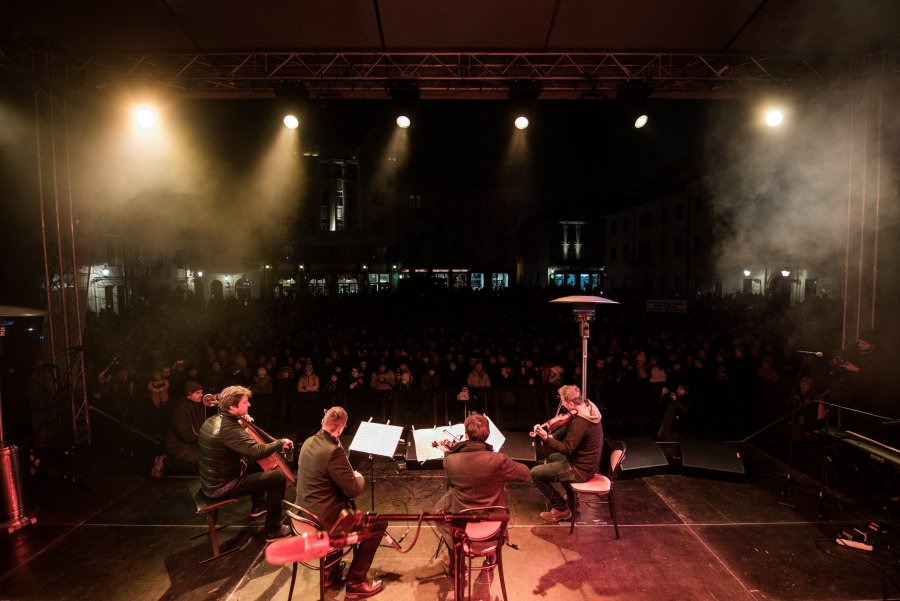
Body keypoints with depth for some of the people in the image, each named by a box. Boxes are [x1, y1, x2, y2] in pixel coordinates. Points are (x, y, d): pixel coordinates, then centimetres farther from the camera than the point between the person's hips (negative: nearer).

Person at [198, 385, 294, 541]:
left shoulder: (212, 420, 1)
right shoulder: (227, 428, -30)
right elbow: (258, 451, -37)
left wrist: (241, 426, 8)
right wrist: (280, 442, -20)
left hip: (211, 479, 10)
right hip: (221, 487, -10)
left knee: (256, 465, 28)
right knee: (278, 477, -12)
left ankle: (259, 506, 43)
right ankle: (274, 530, 1)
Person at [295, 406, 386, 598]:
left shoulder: (309, 442, 1)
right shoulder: (333, 451, -27)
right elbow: (353, 490, -19)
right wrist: (359, 477, 1)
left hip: (305, 514, 9)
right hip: (323, 520, -9)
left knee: (344, 507, 35)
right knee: (379, 523, 3)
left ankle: (331, 570, 37)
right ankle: (355, 582, 10)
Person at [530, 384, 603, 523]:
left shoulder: (580, 423, -33)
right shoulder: (589, 408, -4)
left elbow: (566, 449, -26)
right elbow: (568, 429, 4)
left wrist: (546, 438, -32)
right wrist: (551, 436, -8)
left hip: (581, 470, -10)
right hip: (588, 462, 10)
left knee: (535, 473, -5)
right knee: (552, 458, 32)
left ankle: (561, 509, 7)